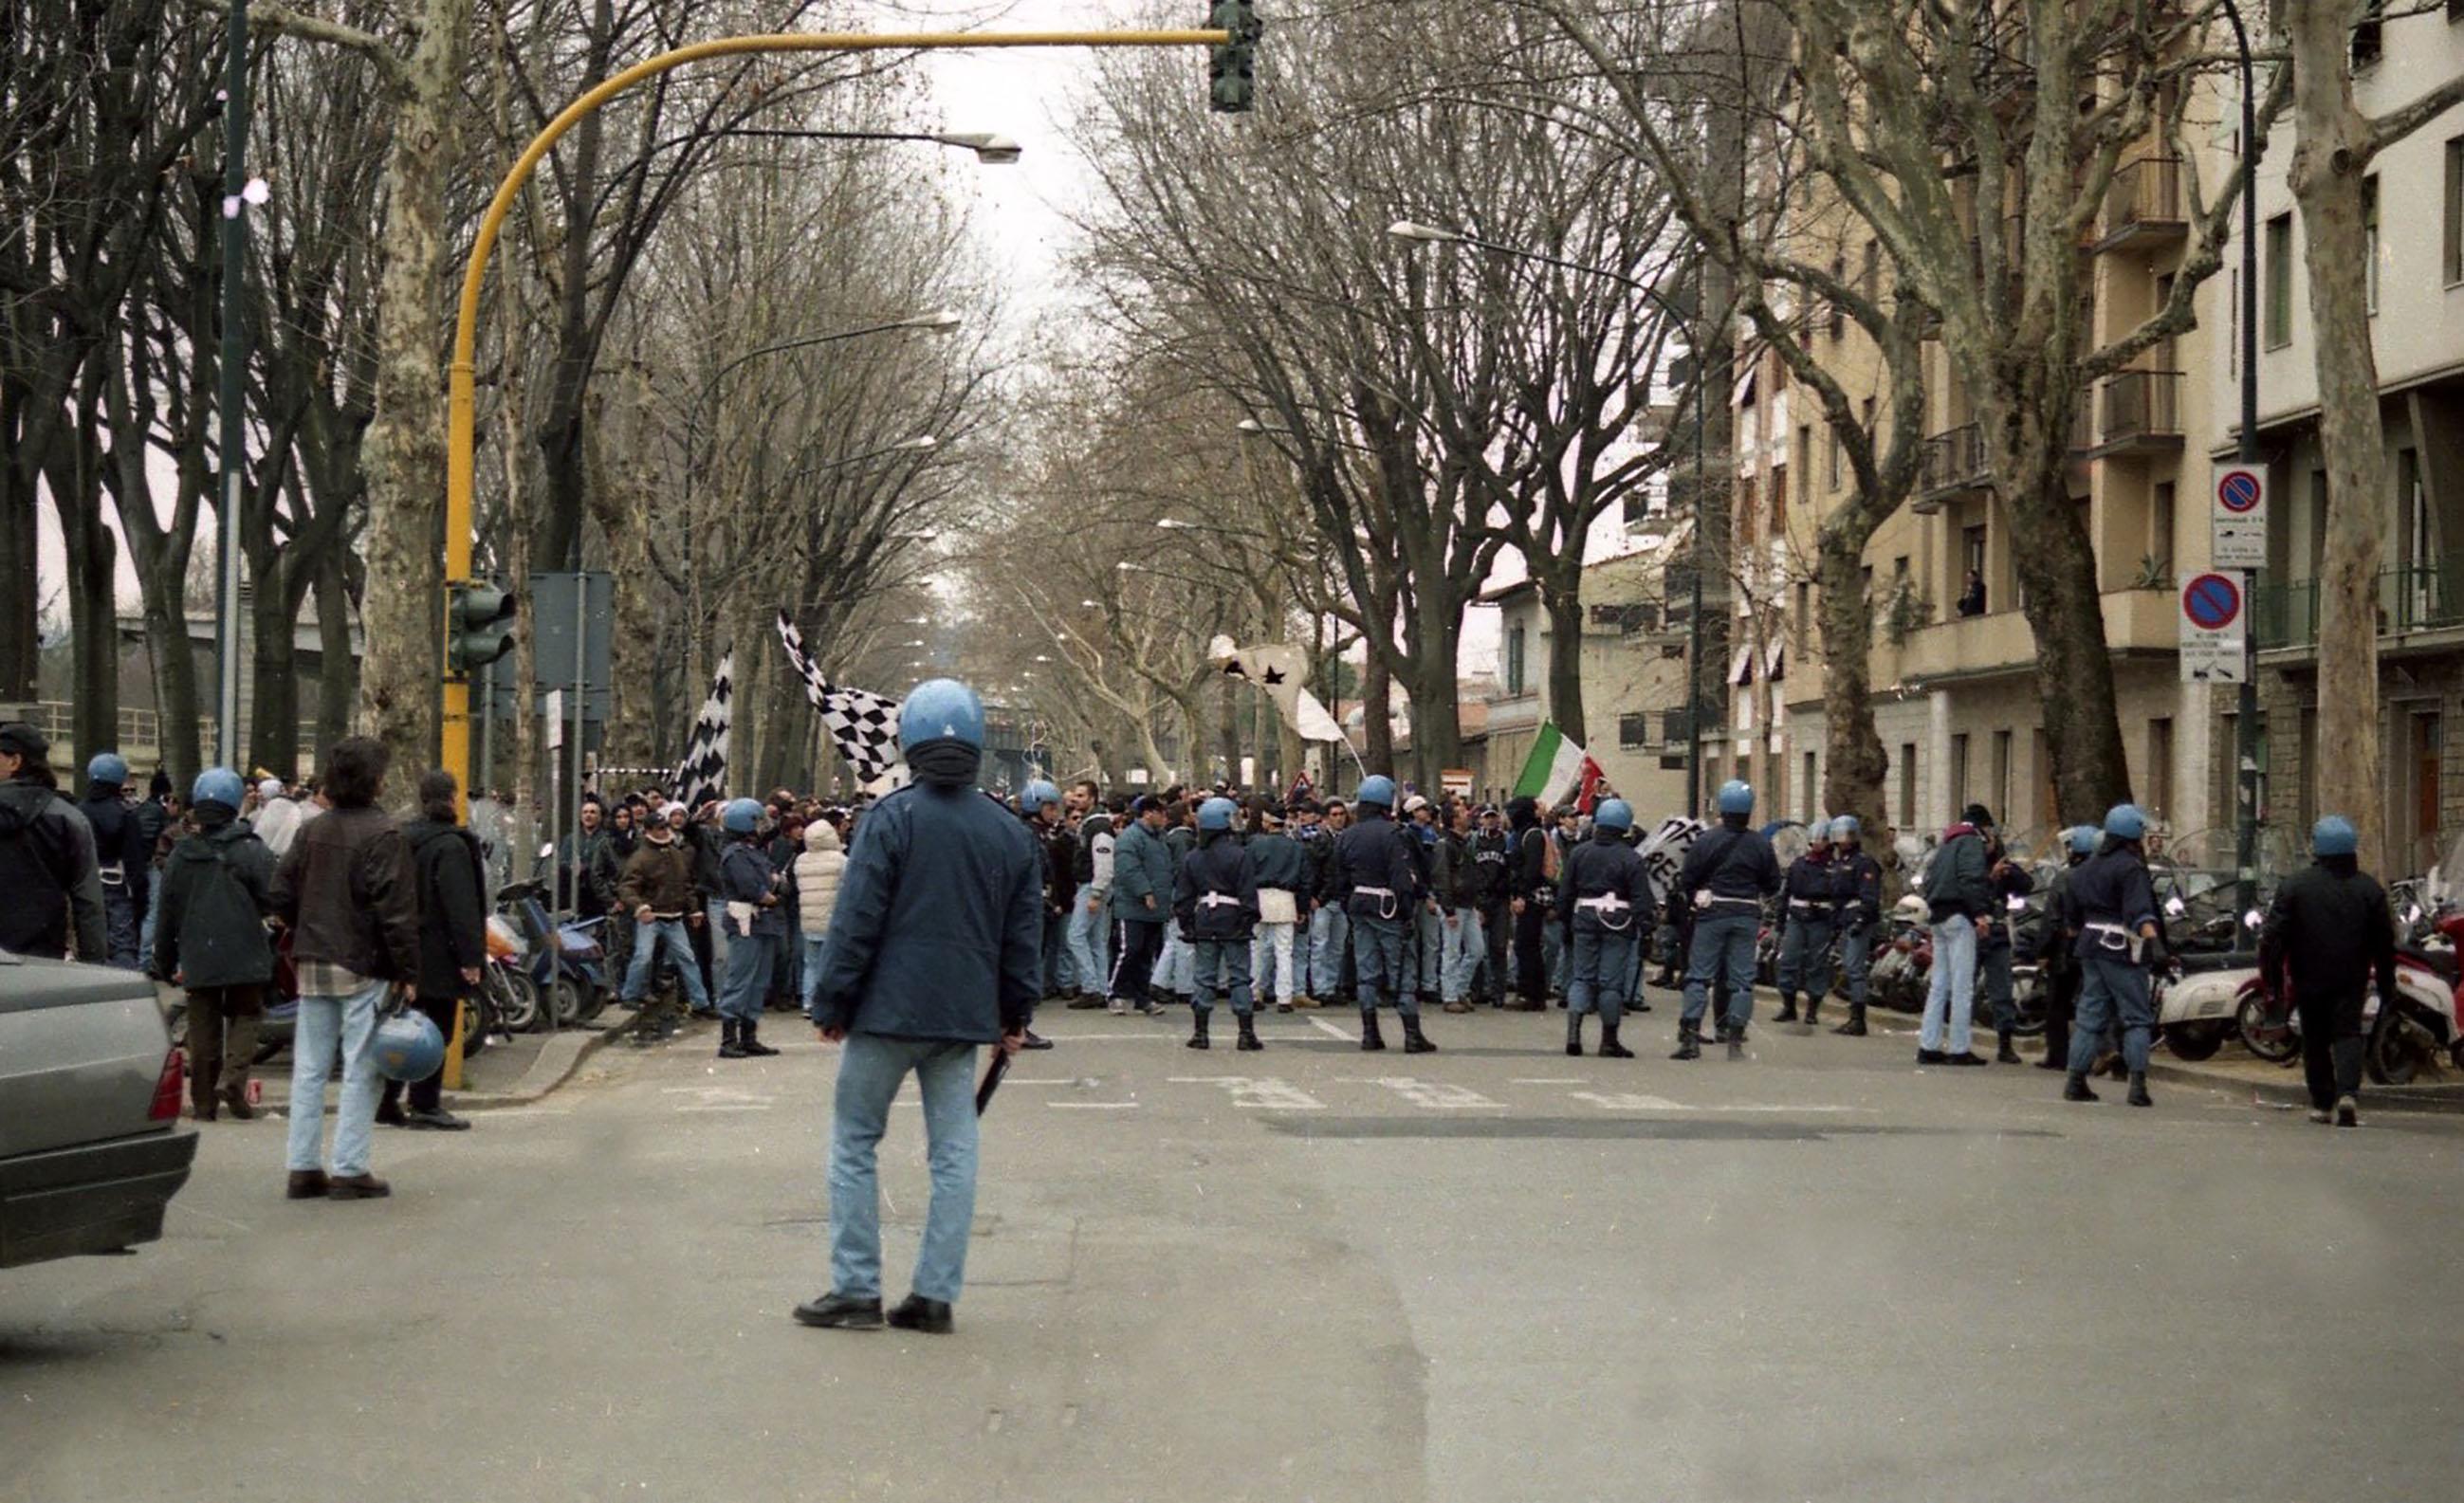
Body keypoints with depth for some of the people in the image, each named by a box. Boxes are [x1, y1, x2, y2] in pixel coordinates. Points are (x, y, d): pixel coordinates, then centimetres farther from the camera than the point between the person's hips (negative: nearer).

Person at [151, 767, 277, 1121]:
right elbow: (270, 900, -8)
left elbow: (166, 913, 9)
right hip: (244, 955, -3)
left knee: (203, 1026, 9)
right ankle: (233, 1079, -12)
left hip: (198, 958, 3)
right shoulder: (251, 850, -6)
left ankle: (204, 1102, 9)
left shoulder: (182, 855, 4)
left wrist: (164, 962, 18)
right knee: (245, 1016, 10)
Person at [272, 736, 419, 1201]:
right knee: (361, 1069, -1)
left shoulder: (312, 830, 8)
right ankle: (350, 1170, -2)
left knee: (309, 1068, 10)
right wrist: (408, 974, -12)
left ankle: (304, 1168, 12)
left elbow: (282, 895, 10)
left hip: (313, 966, 6)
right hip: (363, 966, -6)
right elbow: (396, 911, -15)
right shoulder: (381, 834, -12)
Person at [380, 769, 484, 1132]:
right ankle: (425, 1105, 0)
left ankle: (386, 1101, 15)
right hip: (438, 953, -7)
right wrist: (471, 956, -18)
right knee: (436, 1030, -1)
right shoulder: (451, 846, -13)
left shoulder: (402, 839, 10)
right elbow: (462, 907, -18)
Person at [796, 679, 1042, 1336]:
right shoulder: (1010, 833, 7)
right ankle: (935, 1295, 7)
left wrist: (831, 1004, -4)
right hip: (964, 1015, 4)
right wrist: (1015, 1015, 20)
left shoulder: (893, 815, -9)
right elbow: (1024, 935, 12)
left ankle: (856, 1289, 4)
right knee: (953, 1151, 7)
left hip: (889, 1010, -4)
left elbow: (857, 920, -10)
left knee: (855, 1142, 6)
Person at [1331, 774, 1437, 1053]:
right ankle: (1412, 1035, -3)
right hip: (1388, 909, -6)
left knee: (1367, 972, 10)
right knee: (1401, 971, -2)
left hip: (1359, 907, 6)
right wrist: (1408, 912, -13)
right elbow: (1404, 878, -18)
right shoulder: (1393, 835, -14)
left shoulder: (1346, 837, 6)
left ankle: (1370, 1033, 9)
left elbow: (1341, 880, 11)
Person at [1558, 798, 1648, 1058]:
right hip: (1618, 921, -3)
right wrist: (1642, 923, -6)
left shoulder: (1578, 852, 4)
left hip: (1585, 919, 3)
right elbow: (1641, 897, -10)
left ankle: (1573, 1030, -9)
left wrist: (1564, 916, 16)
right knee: (1612, 980, 2)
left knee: (1582, 976, 9)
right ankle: (1609, 1041, 6)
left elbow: (1565, 891, 8)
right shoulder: (1631, 858, -7)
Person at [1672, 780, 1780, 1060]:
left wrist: (1693, 900, 13)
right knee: (1742, 978, 7)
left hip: (1712, 914, -2)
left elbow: (1686, 880, -5)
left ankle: (1690, 1035, -5)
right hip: (1748, 916, 2)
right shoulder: (1761, 845, 0)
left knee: (1699, 976, 2)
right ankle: (1735, 1036, 3)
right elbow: (1773, 884, 7)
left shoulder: (1707, 840, -8)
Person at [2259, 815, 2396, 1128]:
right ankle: (2348, 1093, -21)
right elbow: (2385, 943, 4)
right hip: (2352, 980, 1)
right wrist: (2387, 988, 12)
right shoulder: (2369, 888, 1)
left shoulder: (2295, 885, -5)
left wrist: (2273, 978, 0)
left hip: (2309, 979, -1)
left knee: (2315, 1040, 12)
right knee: (2347, 1034, 1)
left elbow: (2273, 935, -7)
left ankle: (2322, 1104, 16)